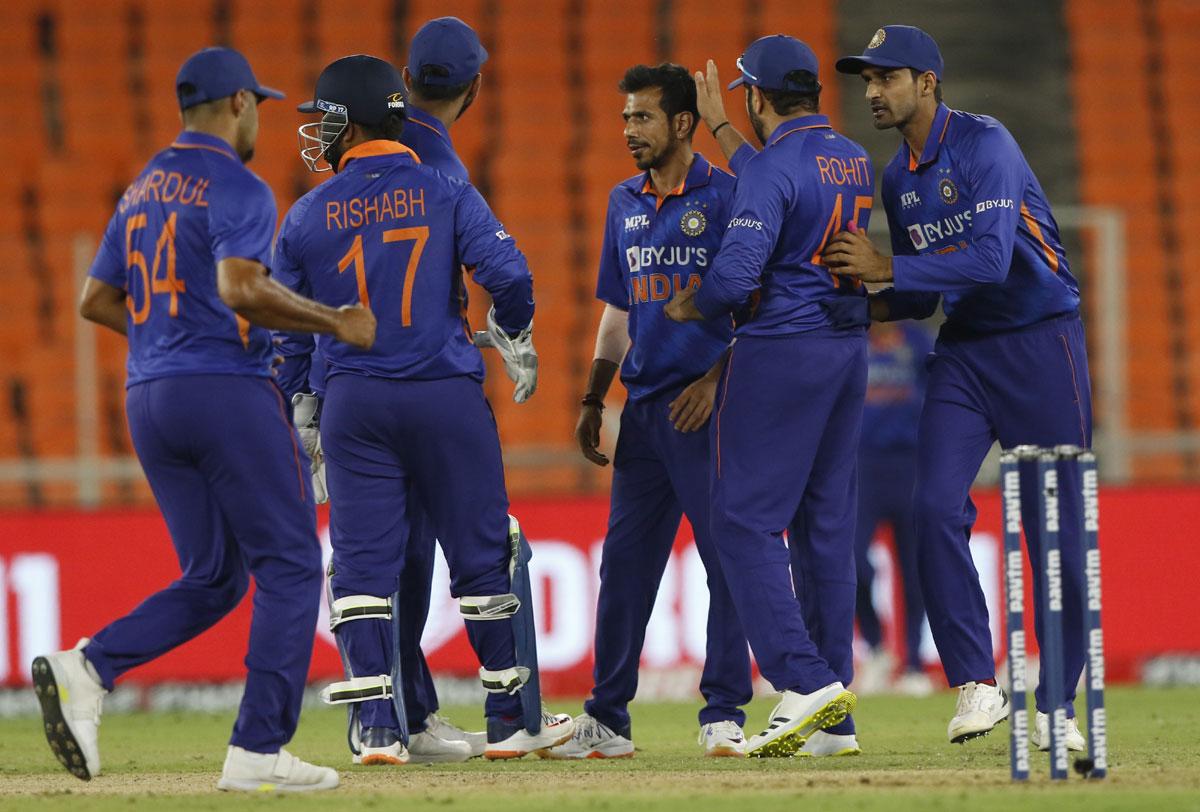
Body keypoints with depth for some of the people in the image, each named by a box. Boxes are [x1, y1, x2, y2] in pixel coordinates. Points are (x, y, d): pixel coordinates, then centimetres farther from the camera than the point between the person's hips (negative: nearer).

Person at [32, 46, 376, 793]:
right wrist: (335, 322, -14)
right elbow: (241, 288, -23)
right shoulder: (237, 187, -7)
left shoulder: (143, 189, 18)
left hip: (149, 397, 8)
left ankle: (87, 669, -9)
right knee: (290, 566, -1)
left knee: (213, 579, 13)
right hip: (229, 391, -8)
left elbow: (96, 300, 21)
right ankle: (258, 751, -9)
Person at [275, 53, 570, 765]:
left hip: (355, 403, 1)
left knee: (363, 564, 4)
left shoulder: (309, 215, 3)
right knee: (483, 556, 8)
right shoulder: (447, 193, -1)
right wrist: (516, 342, 7)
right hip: (449, 397, -1)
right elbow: (508, 273, -12)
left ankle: (378, 727, -4)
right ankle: (513, 720, 14)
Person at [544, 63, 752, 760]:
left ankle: (725, 714, -2)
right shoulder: (625, 203, 16)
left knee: (728, 558, -6)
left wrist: (717, 379, -17)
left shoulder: (726, 197, -4)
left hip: (707, 405, -7)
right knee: (625, 560, 6)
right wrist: (594, 400, 17)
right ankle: (606, 722, 10)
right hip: (644, 408, 7)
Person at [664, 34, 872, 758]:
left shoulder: (773, 166, -15)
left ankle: (806, 679, -18)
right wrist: (719, 130, 39)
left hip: (778, 349, -8)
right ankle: (834, 721, 9)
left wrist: (686, 308, -4)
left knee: (746, 521, -5)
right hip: (849, 351, 8)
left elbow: (737, 273, -24)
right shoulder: (855, 161, 11)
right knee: (827, 527, 9)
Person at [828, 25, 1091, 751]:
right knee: (937, 509, -12)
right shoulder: (898, 179, 8)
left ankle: (1058, 705, 8)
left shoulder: (984, 145, -16)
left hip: (1041, 343, -6)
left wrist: (886, 268, -27)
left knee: (1056, 526, -2)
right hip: (963, 352, 6)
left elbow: (990, 258, -28)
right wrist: (861, 307, -3)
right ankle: (977, 685, -9)